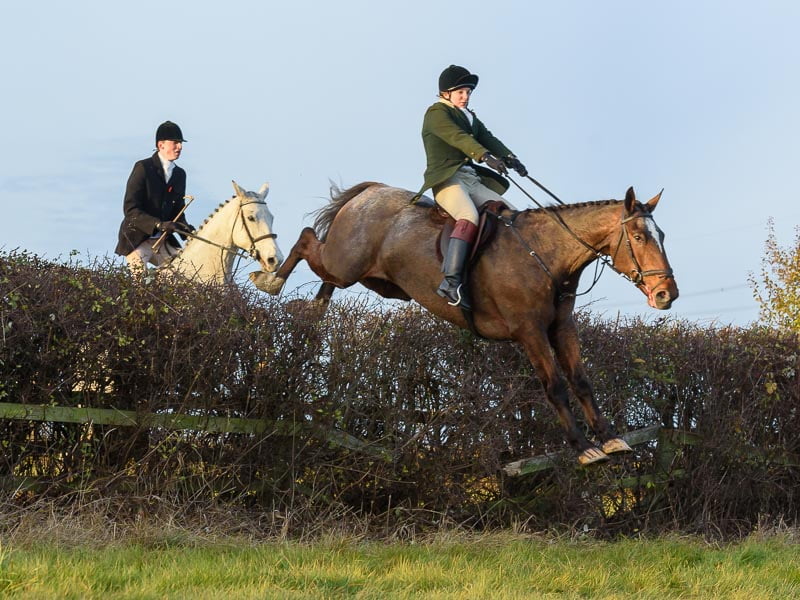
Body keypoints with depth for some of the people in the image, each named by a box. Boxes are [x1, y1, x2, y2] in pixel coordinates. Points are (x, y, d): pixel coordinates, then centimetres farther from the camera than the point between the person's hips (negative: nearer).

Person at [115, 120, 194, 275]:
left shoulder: (180, 174, 10)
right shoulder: (143, 168, -9)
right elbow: (130, 209, -17)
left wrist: (185, 229, -9)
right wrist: (159, 224, -29)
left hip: (163, 242, 6)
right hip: (136, 239, -6)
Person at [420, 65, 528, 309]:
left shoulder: (470, 117, 26)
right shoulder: (436, 113, 1)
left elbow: (488, 139, 10)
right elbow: (457, 137, -18)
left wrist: (509, 158, -10)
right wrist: (485, 156, -33)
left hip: (472, 181, 9)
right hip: (447, 179, -9)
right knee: (470, 217, -34)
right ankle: (451, 282, -46)